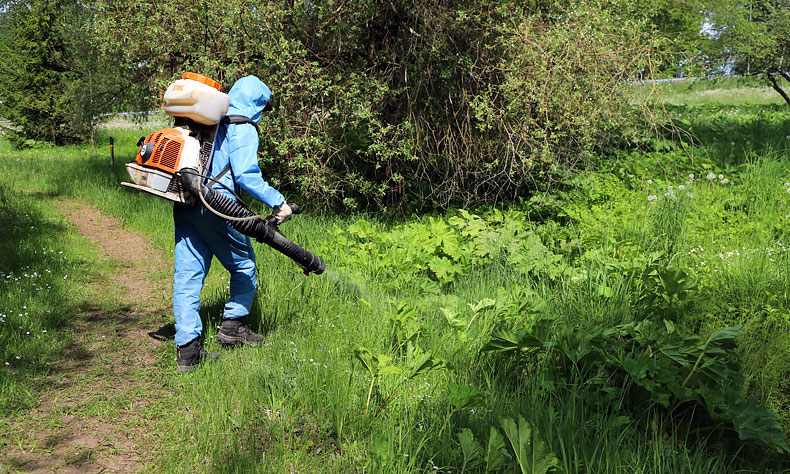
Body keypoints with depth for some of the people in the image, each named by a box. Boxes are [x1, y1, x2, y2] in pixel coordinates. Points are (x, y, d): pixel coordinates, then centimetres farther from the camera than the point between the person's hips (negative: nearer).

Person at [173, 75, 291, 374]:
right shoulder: (242, 128, -3)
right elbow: (247, 175, -15)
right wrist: (277, 202, -12)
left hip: (184, 206, 7)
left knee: (188, 274, 4)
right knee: (244, 266, 15)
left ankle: (187, 349, 3)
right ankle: (233, 326, 23)